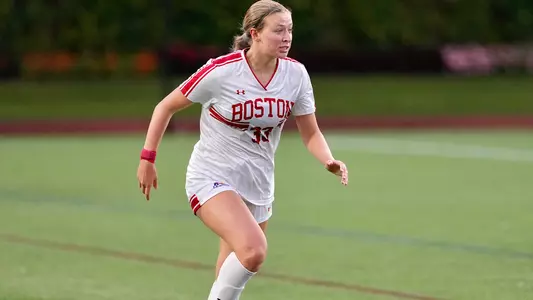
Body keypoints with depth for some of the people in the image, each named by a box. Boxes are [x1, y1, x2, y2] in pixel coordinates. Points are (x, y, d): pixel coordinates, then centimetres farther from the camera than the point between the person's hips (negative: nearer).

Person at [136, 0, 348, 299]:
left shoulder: (296, 73, -4)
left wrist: (330, 161, -16)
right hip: (212, 179, -6)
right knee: (254, 250, -29)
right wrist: (148, 159, -5)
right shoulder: (221, 71, -17)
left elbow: (310, 132, 4)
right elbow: (166, 107, -4)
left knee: (233, 275, 11)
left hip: (258, 186, 6)